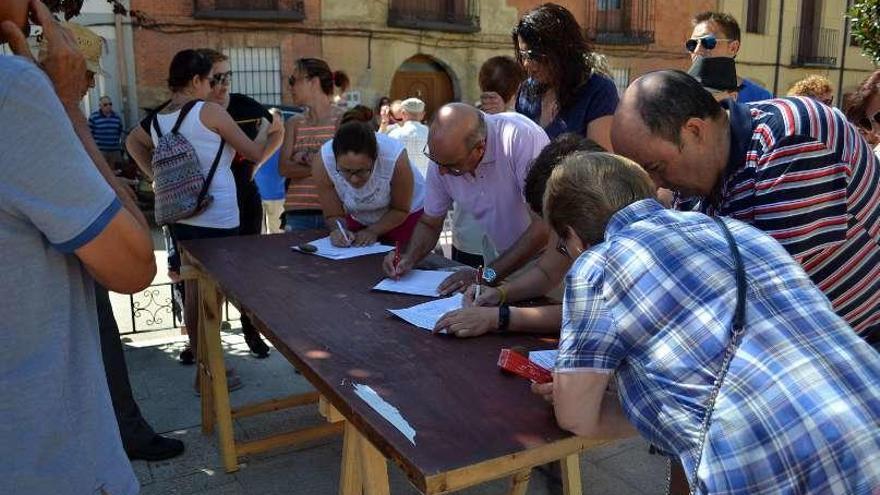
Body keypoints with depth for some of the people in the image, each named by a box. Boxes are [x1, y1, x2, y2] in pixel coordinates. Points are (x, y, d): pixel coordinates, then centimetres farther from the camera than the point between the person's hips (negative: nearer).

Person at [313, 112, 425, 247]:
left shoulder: (396, 159, -37)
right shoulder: (323, 162, -31)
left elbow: (400, 210, -17)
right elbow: (333, 216, -17)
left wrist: (373, 231, -27)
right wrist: (339, 230, -36)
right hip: (358, 219, 2)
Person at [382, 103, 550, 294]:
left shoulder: (521, 137, -27)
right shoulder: (442, 157, -9)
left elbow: (544, 225, -27)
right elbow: (429, 223, 6)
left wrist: (487, 275, -27)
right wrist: (409, 257, -13)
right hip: (501, 258, 3)